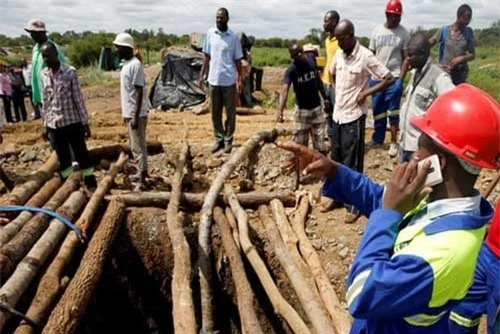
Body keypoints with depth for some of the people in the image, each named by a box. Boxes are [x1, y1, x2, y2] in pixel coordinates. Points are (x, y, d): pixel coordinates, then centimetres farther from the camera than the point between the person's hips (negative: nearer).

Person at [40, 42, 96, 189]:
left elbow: (79, 99, -7)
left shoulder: (70, 72, -9)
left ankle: (92, 187, 13)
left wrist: (85, 123, -8)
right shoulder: (43, 75, 5)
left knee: (82, 156, 3)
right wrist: (45, 125, 11)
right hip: (54, 125, 4)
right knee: (63, 160, 11)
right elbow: (45, 101, 10)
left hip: (72, 122, -4)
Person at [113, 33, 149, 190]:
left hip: (136, 114, -10)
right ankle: (142, 171, 30)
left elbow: (139, 92, -20)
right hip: (129, 112, 10)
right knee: (135, 145, 18)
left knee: (138, 146, -5)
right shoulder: (126, 64, 13)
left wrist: (135, 116, -23)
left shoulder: (135, 65, -17)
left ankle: (142, 180, 0)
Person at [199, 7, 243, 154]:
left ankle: (228, 140, 16)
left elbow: (238, 60, 0)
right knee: (215, 113, 8)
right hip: (213, 80, 3)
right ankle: (219, 139, 20)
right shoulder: (210, 33, 3)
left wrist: (240, 79, -7)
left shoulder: (234, 37, -3)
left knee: (230, 113, 5)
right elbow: (207, 56, 9)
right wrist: (202, 74, 5)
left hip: (229, 81, -2)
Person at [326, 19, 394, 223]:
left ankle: (354, 206, 12)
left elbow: (389, 79, -12)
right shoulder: (339, 54, 5)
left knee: (352, 164, 0)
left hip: (354, 116, -7)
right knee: (336, 159, 17)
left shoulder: (365, 56, -15)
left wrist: (366, 92, -15)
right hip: (337, 114, 7)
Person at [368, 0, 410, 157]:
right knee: (377, 110, 11)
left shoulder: (404, 33, -2)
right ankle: (377, 139, 25)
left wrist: (401, 78, -10)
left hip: (394, 78, -3)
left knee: (393, 111, 0)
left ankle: (393, 143, 8)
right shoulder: (377, 31, 5)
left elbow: (406, 57, -1)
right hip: (376, 78, 3)